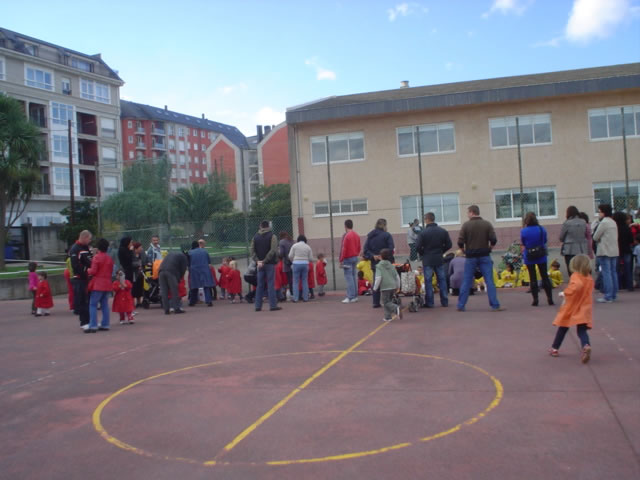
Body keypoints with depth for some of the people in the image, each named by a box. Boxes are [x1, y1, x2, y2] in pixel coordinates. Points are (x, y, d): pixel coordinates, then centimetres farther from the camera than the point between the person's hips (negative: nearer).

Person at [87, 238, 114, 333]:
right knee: (105, 305, 12)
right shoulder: (109, 258, 10)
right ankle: (105, 325, 13)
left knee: (93, 305, -4)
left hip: (98, 285, -7)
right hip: (107, 284, 7)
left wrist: (88, 270, 6)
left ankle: (93, 326, -9)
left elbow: (93, 271, -14)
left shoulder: (96, 258, -11)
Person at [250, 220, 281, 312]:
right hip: (270, 264, -4)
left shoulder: (255, 237, 9)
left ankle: (258, 306, 9)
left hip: (259, 264, 4)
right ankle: (273, 305, -3)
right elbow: (273, 251, -14)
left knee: (260, 285, 9)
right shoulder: (272, 236, -3)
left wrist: (257, 261, -7)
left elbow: (252, 251, 0)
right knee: (271, 284, -2)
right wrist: (265, 261, -13)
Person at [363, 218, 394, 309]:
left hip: (375, 263, 5)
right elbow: (391, 249, -16)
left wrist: (373, 256, -6)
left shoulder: (370, 236, 7)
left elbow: (366, 250, 0)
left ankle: (376, 302, 11)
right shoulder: (387, 235, -9)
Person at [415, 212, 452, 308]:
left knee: (428, 281, 3)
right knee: (442, 280, 11)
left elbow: (418, 246, -14)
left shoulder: (423, 232, -13)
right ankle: (444, 302, 13)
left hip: (427, 260, -3)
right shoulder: (443, 231, 1)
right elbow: (449, 245, 3)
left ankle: (429, 303, 5)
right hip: (439, 259, 3)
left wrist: (423, 253, 4)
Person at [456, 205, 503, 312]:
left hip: (470, 257, 0)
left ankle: (461, 306, 9)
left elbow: (460, 242, -9)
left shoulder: (466, 225, -5)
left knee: (466, 282, 6)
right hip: (484, 256, 0)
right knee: (489, 281, 2)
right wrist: (488, 249, 9)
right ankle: (495, 305, -2)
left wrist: (465, 251, 9)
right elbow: (493, 240, -8)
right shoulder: (487, 224, 0)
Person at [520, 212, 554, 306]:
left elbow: (523, 244, 0)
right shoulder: (542, 229, -5)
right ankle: (550, 298, 12)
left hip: (529, 257, -2)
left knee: (533, 278, 6)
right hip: (541, 256, 2)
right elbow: (545, 241, 9)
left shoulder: (523, 231, -13)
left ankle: (535, 299, 5)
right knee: (545, 276, 10)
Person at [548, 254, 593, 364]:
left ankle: (554, 348, 26)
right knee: (582, 330, -1)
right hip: (584, 309, 4)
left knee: (563, 328, 12)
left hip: (571, 308, -4)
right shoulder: (589, 278, 9)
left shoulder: (575, 276, -14)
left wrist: (565, 293, -23)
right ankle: (586, 346, -31)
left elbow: (577, 286, -35)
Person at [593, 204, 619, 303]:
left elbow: (595, 237, -10)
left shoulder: (603, 223, -13)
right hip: (614, 251, 8)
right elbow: (615, 236, 17)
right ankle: (614, 294, 17)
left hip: (605, 251, -8)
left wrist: (598, 240, 10)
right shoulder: (613, 222, 13)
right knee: (613, 272, 11)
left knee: (606, 273, -7)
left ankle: (608, 296, -8)